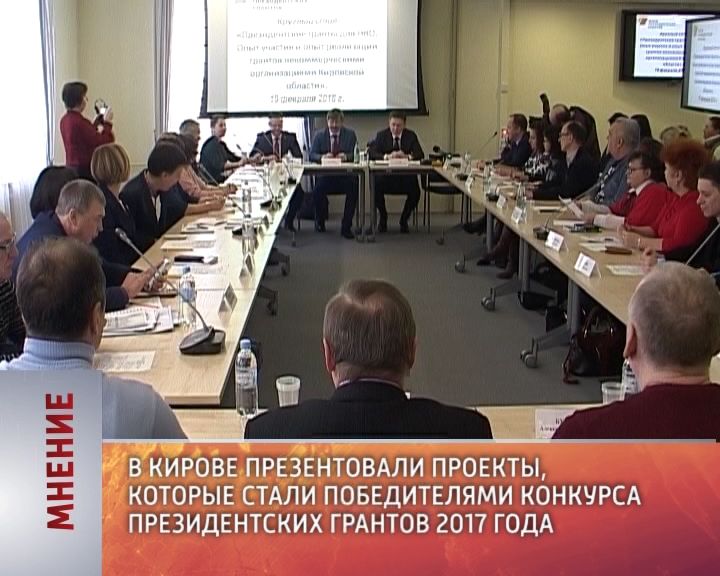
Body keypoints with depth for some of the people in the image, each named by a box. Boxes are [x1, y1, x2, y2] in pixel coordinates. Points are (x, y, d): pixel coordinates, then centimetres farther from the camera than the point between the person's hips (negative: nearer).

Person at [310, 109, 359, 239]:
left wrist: (346, 156, -21)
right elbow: (311, 155, 2)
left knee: (353, 189, -31)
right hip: (325, 175, 0)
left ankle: (346, 227, -15)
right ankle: (320, 220, 2)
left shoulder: (350, 134, 10)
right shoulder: (319, 136, 11)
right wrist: (322, 156, -20)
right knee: (317, 190, -30)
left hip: (345, 174, 0)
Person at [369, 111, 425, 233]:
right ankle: (383, 217, 1)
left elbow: (420, 154, -5)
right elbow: (371, 153, -9)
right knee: (376, 188, -30)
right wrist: (387, 156, -27)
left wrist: (407, 156, -25)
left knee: (415, 192, -27)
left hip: (406, 176, 1)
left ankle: (404, 220, 3)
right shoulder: (381, 135, 4)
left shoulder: (411, 136, 6)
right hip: (385, 176, 0)